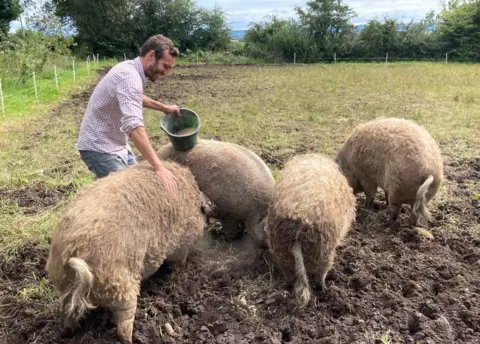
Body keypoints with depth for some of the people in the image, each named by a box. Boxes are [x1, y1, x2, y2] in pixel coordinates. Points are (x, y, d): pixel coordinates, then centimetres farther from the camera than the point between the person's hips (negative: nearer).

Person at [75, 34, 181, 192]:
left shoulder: (131, 69, 5)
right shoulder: (129, 76, -26)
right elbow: (133, 126, -40)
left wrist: (164, 107, 23)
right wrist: (158, 167, -45)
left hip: (118, 145, 10)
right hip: (100, 148, -10)